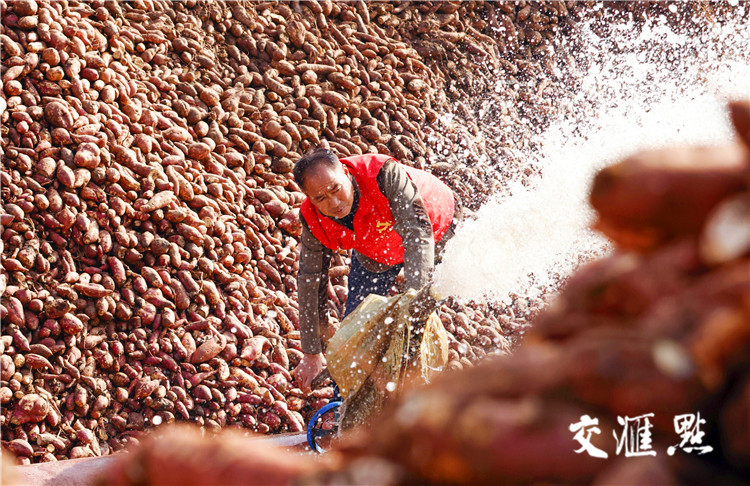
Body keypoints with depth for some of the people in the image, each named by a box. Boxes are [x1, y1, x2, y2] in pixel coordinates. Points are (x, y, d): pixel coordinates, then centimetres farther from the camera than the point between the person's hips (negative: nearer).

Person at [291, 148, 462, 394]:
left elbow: (417, 232, -48)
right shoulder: (314, 222, -27)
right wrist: (311, 354, -17)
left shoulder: (385, 175, -42)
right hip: (375, 252, 3)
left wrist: (418, 290, -64)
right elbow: (310, 283, -19)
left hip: (437, 231, -3)